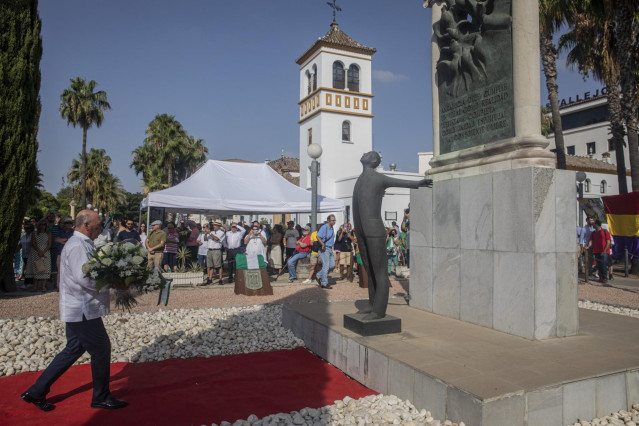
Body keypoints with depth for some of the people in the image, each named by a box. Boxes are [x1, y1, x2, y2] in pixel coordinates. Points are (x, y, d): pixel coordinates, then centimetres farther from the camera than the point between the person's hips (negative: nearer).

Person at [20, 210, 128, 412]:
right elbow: (85, 279, -28)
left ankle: (37, 392, 27)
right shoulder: (78, 246, -20)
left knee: (73, 350, 19)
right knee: (101, 349, 1)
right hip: (82, 311, -10)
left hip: (78, 309, 10)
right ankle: (102, 397, 16)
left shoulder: (82, 244, 14)